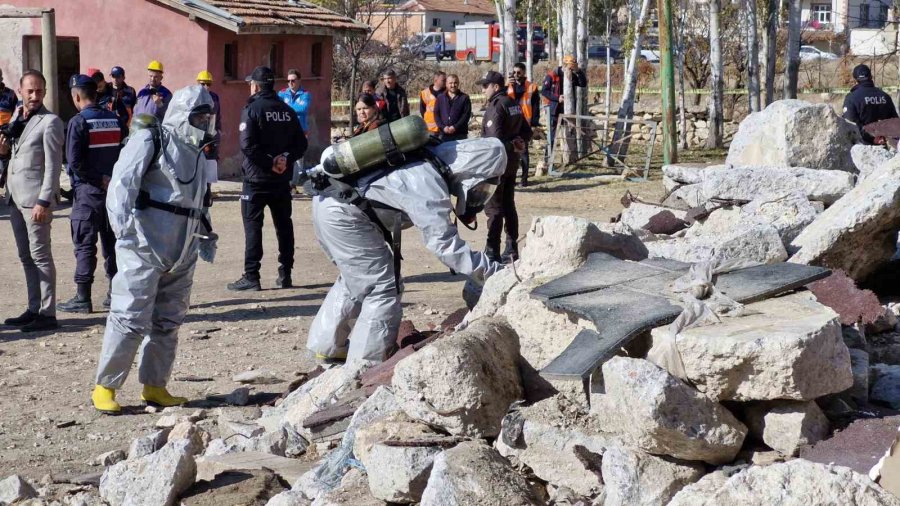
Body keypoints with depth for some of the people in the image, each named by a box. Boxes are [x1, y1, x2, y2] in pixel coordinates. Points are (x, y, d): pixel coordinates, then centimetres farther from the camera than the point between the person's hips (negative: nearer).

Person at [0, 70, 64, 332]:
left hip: (35, 199, -8)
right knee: (26, 257, 11)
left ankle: (47, 314, -3)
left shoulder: (50, 122, -9)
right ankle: (34, 309, 18)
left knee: (40, 256, -6)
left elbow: (53, 165, -13)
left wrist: (44, 201, -19)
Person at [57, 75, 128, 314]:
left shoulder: (78, 122, -11)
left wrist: (98, 180, -9)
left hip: (88, 190, -5)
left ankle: (83, 298, 2)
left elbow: (74, 162, -17)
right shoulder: (116, 120, 5)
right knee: (112, 243, 13)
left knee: (85, 245, 0)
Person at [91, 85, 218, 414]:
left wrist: (205, 235, 22)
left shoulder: (194, 152, 20)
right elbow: (122, 184, -15)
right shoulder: (150, 141, -6)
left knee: (168, 322, 11)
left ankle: (154, 386, 20)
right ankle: (104, 387, 1)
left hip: (181, 253, 8)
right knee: (131, 319, -8)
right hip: (145, 248, -8)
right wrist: (123, 227, -23)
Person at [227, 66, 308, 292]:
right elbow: (301, 144, 5)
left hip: (257, 178, -5)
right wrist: (285, 159, -7)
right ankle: (285, 274, 16)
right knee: (284, 225, 12)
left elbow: (247, 145, -20)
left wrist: (269, 163, -16)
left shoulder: (252, 109, -9)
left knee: (253, 225, -1)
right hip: (282, 179, 5)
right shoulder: (287, 111, 8)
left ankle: (251, 276, -4)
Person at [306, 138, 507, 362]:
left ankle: (326, 345, 36)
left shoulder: (425, 162, 9)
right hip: (343, 214, -10)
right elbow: (444, 243, -21)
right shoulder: (430, 185, -18)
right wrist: (493, 271, -19)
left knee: (355, 280, 25)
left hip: (327, 201, 10)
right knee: (383, 289, -4)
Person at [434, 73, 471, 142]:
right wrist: (443, 127, -9)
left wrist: (455, 127, -13)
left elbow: (466, 115, -3)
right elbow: (436, 115, 8)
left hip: (460, 134, -2)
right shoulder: (440, 98, 13)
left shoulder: (464, 98, 5)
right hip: (444, 135, 2)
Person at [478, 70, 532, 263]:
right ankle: (512, 248, 18)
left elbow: (494, 137, -23)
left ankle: (492, 251, -5)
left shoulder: (496, 106, -16)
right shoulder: (514, 104, 12)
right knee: (509, 205, 14)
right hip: (513, 160, 9)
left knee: (493, 207, -5)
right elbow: (527, 131, 18)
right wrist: (518, 144, 7)